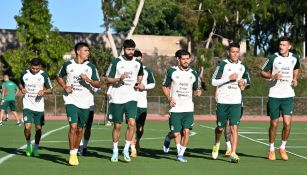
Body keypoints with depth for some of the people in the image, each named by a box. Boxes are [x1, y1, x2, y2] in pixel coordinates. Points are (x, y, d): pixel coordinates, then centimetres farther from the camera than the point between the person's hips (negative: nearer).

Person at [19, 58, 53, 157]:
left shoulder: (44, 75, -3)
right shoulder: (25, 74, 1)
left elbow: (50, 90, 4)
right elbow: (20, 83, 20)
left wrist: (44, 91, -17)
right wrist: (22, 89, -2)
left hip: (39, 106, 0)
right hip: (28, 105, 0)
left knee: (38, 128, 5)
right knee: (27, 127, -14)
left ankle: (36, 148, 22)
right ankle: (28, 145, 12)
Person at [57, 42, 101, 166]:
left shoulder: (91, 66, 2)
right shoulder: (68, 65, 1)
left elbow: (98, 85, 5)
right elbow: (59, 77, 18)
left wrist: (88, 80, -14)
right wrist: (65, 87, 1)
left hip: (85, 103, 2)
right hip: (71, 101, -2)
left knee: (80, 129, 8)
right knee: (73, 126, -15)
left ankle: (75, 152, 25)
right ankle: (72, 154, -7)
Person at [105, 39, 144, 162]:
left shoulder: (138, 63, 6)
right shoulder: (116, 62, -4)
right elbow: (108, 79, -2)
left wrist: (139, 84, 5)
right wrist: (119, 78, -19)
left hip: (131, 98, 2)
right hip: (117, 99, -2)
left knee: (132, 123, -14)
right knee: (117, 126, 5)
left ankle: (126, 150, 0)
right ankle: (115, 151, 21)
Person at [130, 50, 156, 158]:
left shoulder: (147, 71, 7)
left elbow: (153, 83, 16)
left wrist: (144, 86, -3)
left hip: (142, 103, 2)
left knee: (140, 128, 7)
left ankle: (137, 142, 37)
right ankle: (133, 149, -7)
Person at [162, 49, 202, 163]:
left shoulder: (193, 74, 8)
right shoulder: (172, 71, 0)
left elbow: (196, 89, 18)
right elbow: (164, 86, 8)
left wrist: (198, 91, -7)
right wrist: (169, 98, -8)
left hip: (188, 108, 2)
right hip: (175, 108, -2)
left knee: (186, 131, -9)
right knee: (176, 133, -3)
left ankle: (181, 154, 8)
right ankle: (167, 138, 32)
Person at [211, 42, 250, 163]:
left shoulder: (242, 66, 10)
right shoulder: (223, 64, -4)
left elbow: (247, 80, 26)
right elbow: (213, 82, -9)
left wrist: (243, 83, 3)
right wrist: (229, 78, -18)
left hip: (236, 102, 2)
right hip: (222, 101, -2)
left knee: (234, 128, -8)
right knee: (220, 127, 9)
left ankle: (233, 153, -8)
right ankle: (216, 145, 38)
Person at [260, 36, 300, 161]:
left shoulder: (294, 58, 4)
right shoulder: (273, 58, -6)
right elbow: (263, 72, 1)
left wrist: (295, 79, 6)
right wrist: (273, 76, -17)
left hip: (288, 96, 2)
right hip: (274, 95, -2)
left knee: (287, 123, -8)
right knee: (274, 124, 5)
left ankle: (283, 148, 13)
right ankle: (271, 149, 21)